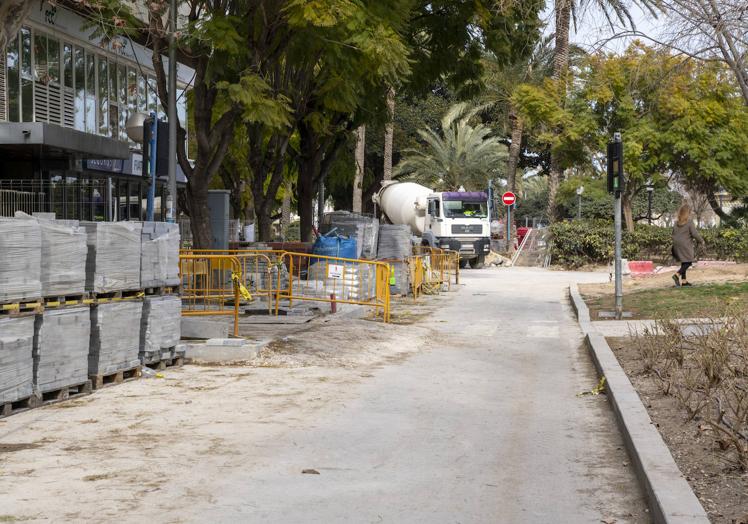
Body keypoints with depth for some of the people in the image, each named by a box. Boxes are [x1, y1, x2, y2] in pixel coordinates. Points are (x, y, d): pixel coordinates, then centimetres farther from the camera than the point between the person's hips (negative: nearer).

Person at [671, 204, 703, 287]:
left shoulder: (676, 223, 8)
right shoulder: (689, 222, -11)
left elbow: (673, 234, 14)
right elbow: (695, 234, -12)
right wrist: (701, 241, 3)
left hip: (677, 245, 7)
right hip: (686, 245, -7)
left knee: (684, 262, 14)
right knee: (688, 262, -3)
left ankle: (684, 280, 12)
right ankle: (677, 275, -21)